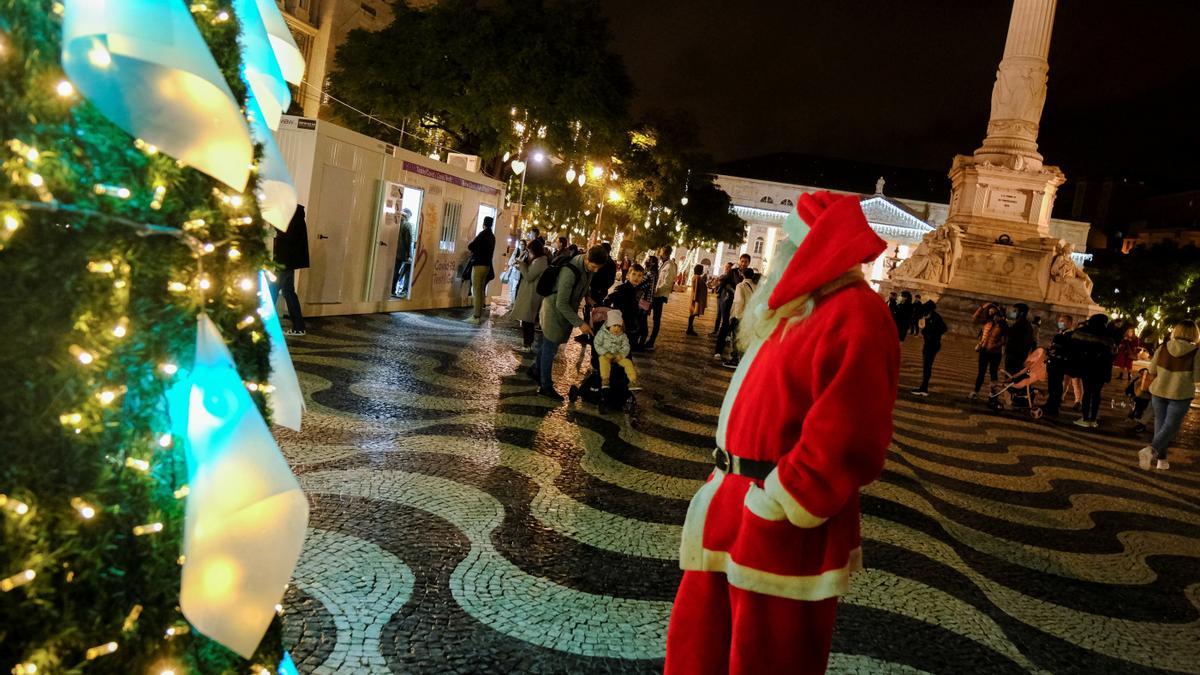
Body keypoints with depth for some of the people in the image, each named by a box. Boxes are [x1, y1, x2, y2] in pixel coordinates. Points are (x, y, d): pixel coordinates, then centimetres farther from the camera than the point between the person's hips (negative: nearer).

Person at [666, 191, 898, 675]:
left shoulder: (854, 316, -18)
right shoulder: (803, 311, 15)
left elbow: (842, 441, -26)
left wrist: (775, 507, -21)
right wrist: (727, 488, 17)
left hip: (778, 532, -10)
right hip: (735, 507, 10)